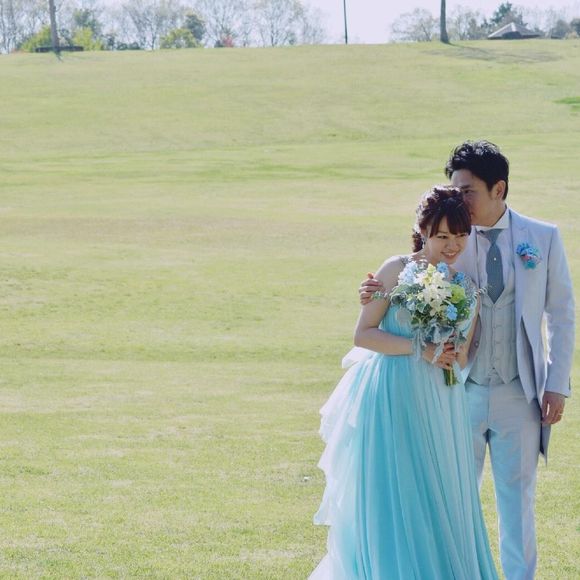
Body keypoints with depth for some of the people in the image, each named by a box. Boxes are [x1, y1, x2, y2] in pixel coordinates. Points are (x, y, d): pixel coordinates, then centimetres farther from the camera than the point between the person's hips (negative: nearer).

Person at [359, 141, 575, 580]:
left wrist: (557, 384, -1)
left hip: (519, 395, 0)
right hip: (462, 392, 0)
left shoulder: (543, 238, -1)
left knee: (517, 499, 9)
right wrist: (381, 293, -16)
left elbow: (562, 314, 4)